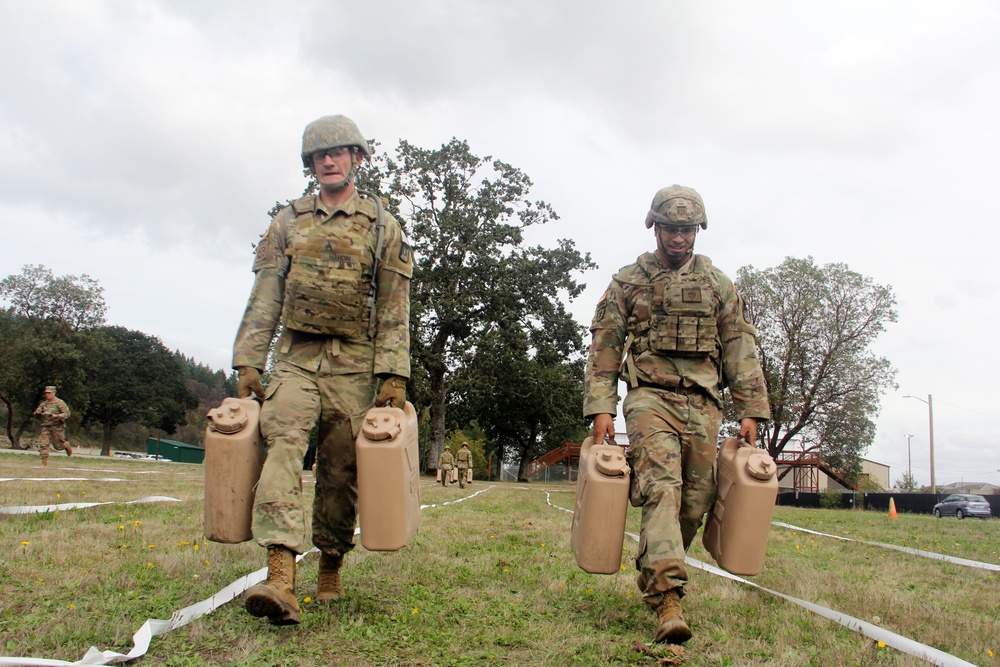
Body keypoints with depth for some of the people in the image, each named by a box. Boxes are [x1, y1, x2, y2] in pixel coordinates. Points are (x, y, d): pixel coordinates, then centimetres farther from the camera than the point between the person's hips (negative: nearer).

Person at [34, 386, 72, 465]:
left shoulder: (59, 403, -6)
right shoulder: (44, 403, 10)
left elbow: (67, 413, -9)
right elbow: (39, 410, 14)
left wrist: (56, 416, -23)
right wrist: (37, 412, -10)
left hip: (57, 427, -4)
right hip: (45, 426, 4)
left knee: (58, 445, 4)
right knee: (42, 443, -9)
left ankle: (66, 445, 37)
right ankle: (44, 461, -5)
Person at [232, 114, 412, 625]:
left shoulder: (382, 227, 7)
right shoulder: (287, 223, 13)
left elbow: (394, 309, 2)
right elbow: (265, 299, 10)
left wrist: (393, 375, -6)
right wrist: (248, 363, 2)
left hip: (353, 365, -1)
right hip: (295, 358, 1)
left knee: (340, 470, 3)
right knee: (283, 447, -19)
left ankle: (330, 572, 20)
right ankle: (280, 580, -29)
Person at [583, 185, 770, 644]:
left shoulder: (718, 284, 15)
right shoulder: (627, 282, 10)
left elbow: (741, 349, 12)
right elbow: (604, 349, 7)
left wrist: (750, 411, 5)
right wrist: (601, 408, -4)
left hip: (703, 404, 3)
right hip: (651, 397, -3)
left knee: (695, 500, 2)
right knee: (661, 488, -19)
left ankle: (653, 576, 24)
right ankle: (667, 600, -26)